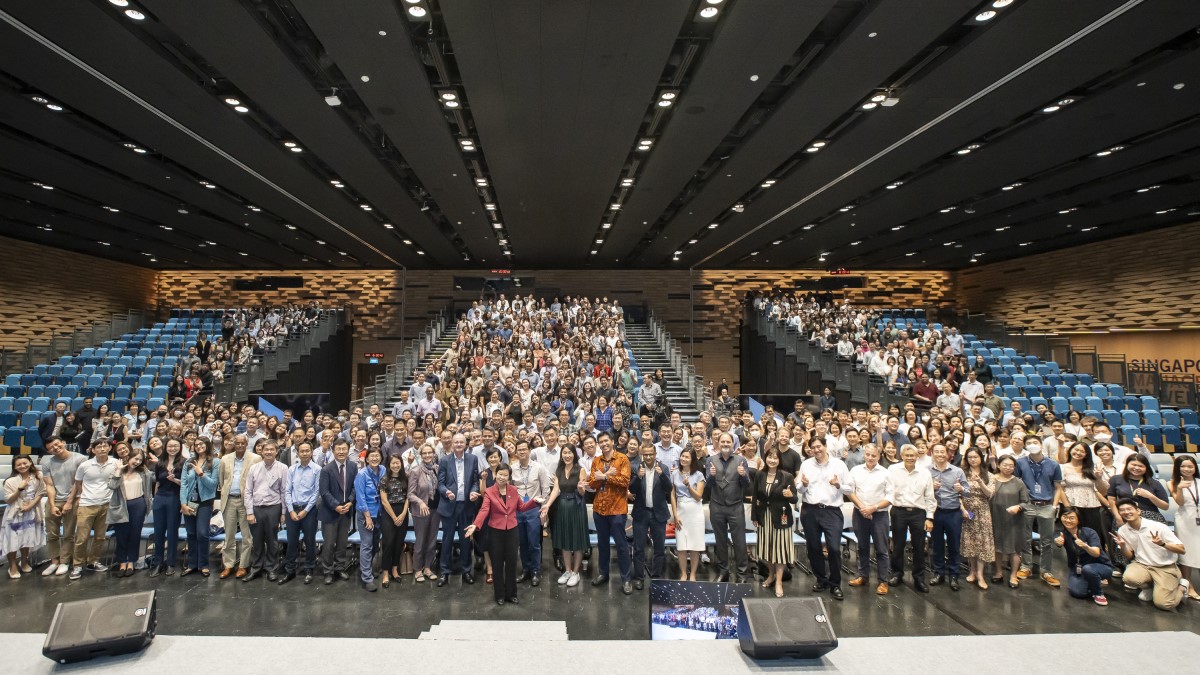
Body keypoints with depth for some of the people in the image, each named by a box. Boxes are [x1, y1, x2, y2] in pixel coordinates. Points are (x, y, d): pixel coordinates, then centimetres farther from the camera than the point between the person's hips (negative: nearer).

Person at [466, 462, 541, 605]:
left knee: (511, 562, 8)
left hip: (512, 530, 2)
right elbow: (484, 510, -19)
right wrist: (475, 525, -35)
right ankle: (500, 595, 20)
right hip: (496, 531, -2)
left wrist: (535, 501, -2)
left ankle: (511, 593, 21)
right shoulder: (489, 492, -7)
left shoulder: (513, 490, 3)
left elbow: (521, 507, 12)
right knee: (497, 564, 7)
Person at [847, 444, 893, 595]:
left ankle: (883, 581, 9)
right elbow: (850, 491, 2)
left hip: (879, 515, -3)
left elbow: (890, 497, -5)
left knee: (881, 549, 1)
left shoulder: (885, 473, -4)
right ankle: (863, 575, 26)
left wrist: (874, 508, -14)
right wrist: (861, 507, -10)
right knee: (862, 547, 14)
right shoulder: (855, 470, 3)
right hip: (860, 514, 3)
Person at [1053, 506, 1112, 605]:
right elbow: (1058, 541, -34)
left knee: (1088, 569, -36)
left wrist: (1085, 546, -54)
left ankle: (1099, 593, -7)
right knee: (1076, 592, -22)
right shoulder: (1062, 534, -11)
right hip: (1076, 568, 3)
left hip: (1101, 566, -3)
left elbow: (1096, 553, -32)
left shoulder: (1089, 533, -19)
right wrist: (1057, 542, -60)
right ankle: (1093, 584, 13)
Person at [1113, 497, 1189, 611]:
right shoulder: (1122, 531, -3)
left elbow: (1182, 550, -14)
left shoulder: (1157, 527, -14)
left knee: (1163, 604, -18)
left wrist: (1163, 544, -33)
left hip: (1166, 567, -3)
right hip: (1142, 565, 3)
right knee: (1129, 578, -30)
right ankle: (1149, 586, 6)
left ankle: (1183, 585, 15)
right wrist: (1122, 546, -14)